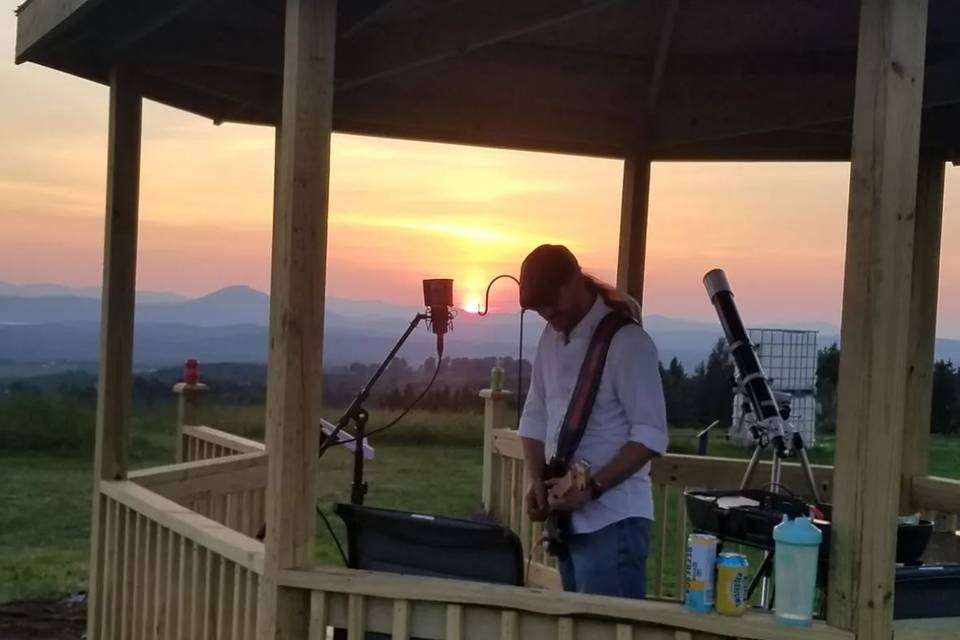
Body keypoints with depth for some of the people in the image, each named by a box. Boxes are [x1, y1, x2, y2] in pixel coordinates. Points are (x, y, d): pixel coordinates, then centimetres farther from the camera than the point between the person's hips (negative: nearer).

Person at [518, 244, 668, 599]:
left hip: (613, 519, -7)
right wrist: (537, 480, -1)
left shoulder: (627, 342, -14)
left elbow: (651, 435, -16)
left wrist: (593, 488, -22)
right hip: (568, 515, 7)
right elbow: (535, 417, 14)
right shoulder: (550, 338, 10)